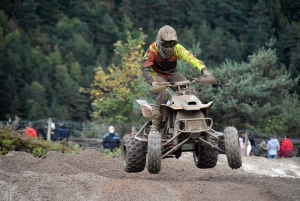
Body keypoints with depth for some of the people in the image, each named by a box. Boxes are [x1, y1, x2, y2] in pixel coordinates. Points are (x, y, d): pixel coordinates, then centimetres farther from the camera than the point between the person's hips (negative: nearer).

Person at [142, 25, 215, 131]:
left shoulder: (177, 48, -16)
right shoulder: (153, 50, -22)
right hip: (158, 75, -4)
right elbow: (146, 69, -27)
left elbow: (190, 58, -28)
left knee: (192, 93, -12)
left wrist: (205, 71, -43)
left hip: (173, 74, 4)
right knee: (163, 94, -33)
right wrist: (153, 82, -46)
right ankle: (155, 125, -26)